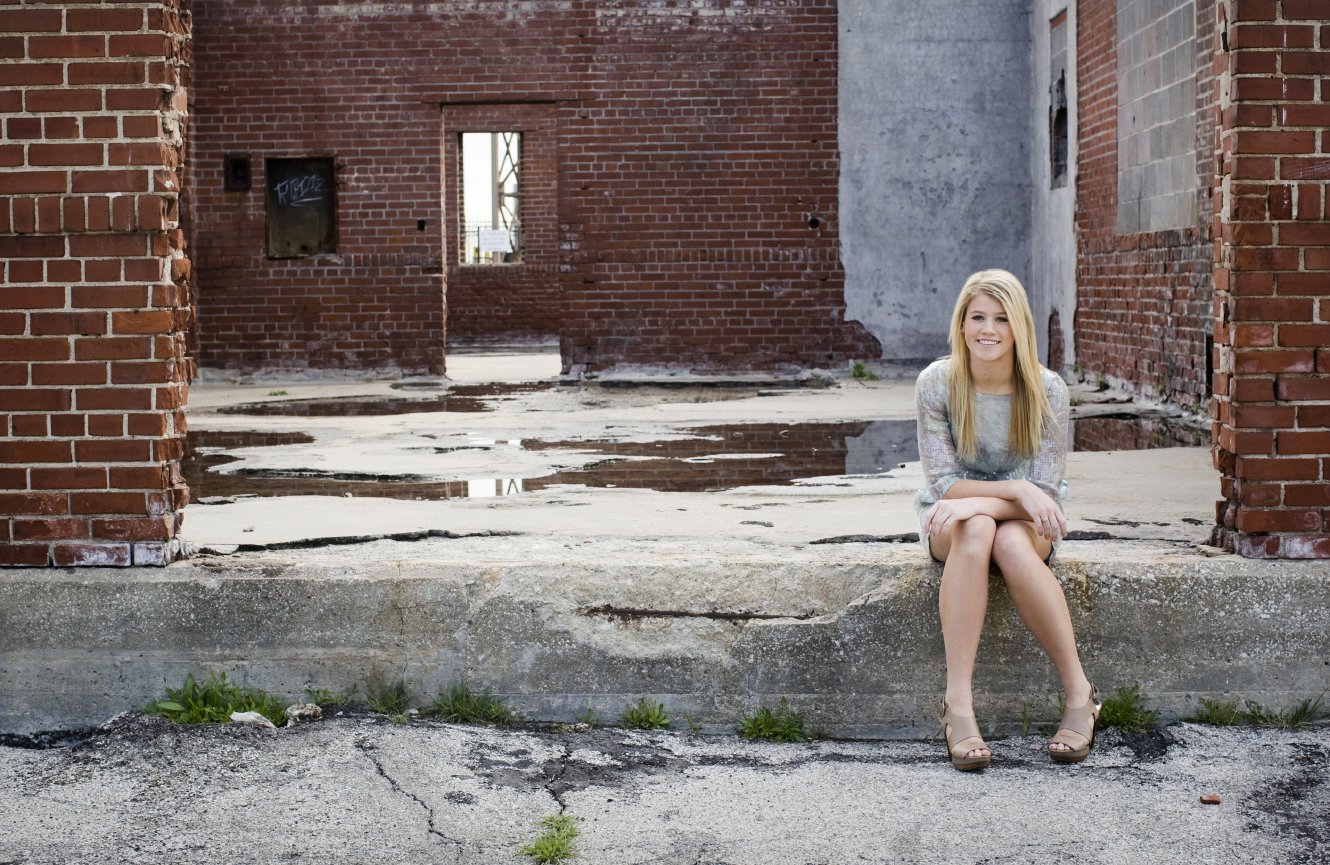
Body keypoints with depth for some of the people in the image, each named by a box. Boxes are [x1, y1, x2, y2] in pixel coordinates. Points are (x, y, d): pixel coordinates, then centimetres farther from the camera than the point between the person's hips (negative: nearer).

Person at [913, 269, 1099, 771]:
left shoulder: (1047, 392, -11)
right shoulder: (937, 384, -11)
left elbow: (1046, 491, -15)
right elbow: (942, 482, -13)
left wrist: (976, 500, -30)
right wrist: (1018, 489, -27)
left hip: (1025, 524, 0)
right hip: (951, 523, 0)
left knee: (1011, 543, -36)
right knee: (975, 531, -36)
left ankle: (1080, 694, -27)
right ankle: (958, 705, -41)